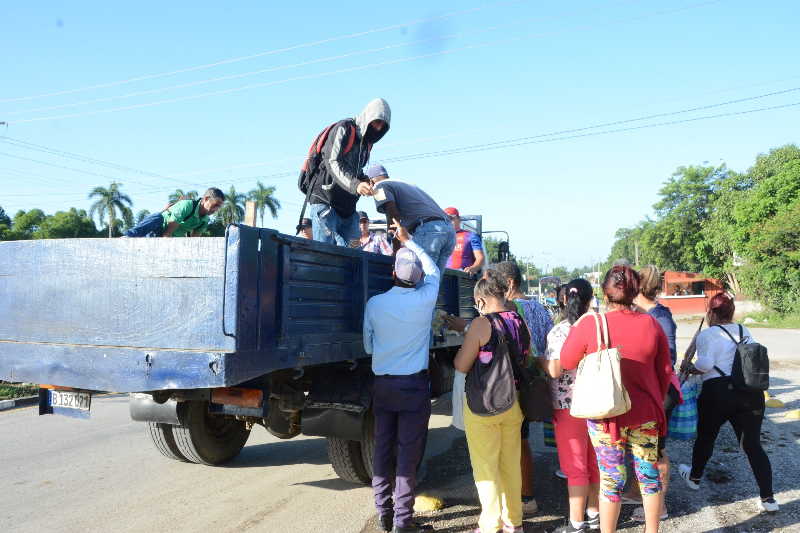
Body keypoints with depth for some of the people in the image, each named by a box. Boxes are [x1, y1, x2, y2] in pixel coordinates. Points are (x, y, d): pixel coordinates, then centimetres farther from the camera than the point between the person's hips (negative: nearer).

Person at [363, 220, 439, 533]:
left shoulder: (374, 303, -6)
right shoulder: (424, 300, -10)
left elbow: (368, 346, 6)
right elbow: (434, 271, 11)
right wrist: (408, 240, 18)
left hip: (382, 384, 3)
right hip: (414, 385, -2)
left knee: (382, 450, 11)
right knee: (408, 453, 3)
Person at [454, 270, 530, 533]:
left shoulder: (481, 324, -17)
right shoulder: (521, 323, 2)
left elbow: (461, 366, -13)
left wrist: (464, 347, 5)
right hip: (513, 405, 6)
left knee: (486, 467, 6)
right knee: (511, 464, 16)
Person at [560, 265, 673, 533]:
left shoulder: (589, 324, -15)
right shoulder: (651, 324, -4)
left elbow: (567, 362, -2)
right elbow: (665, 372, 5)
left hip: (605, 415, -3)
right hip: (646, 414, 3)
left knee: (611, 478, 8)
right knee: (649, 474, 17)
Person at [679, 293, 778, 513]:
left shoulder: (707, 334, -8)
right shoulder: (745, 332, 12)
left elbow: (705, 364, -19)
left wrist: (691, 369, -1)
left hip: (718, 391, -4)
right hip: (751, 393, 5)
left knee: (705, 437, 16)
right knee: (753, 444, 8)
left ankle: (694, 478, 36)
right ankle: (768, 498, 5)